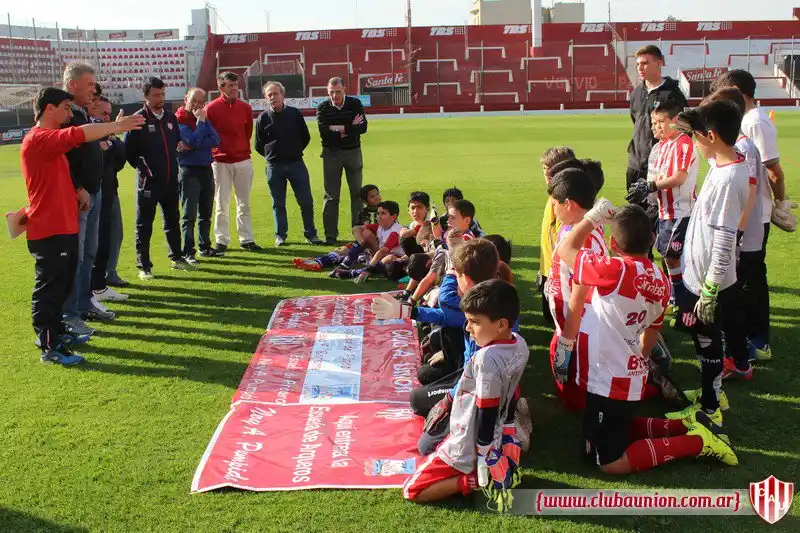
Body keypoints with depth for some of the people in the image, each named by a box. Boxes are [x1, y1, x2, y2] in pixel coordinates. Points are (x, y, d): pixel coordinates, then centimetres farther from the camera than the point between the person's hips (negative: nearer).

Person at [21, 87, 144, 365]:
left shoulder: (52, 140, 19)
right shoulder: (38, 139, -16)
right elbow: (80, 134, -28)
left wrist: (78, 189, 9)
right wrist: (116, 126, -19)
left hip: (65, 226, 10)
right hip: (48, 230, -10)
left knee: (63, 284, 18)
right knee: (49, 288, -4)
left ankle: (57, 331, 31)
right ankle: (49, 347, 2)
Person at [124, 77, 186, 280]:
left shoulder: (170, 117, 9)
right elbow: (128, 150, -9)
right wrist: (142, 168, -9)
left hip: (171, 180, 6)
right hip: (149, 182, -6)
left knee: (173, 220, 16)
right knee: (144, 225, 0)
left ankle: (176, 257, 30)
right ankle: (144, 265, 7)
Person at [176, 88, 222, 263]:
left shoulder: (204, 118, 11)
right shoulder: (179, 121, -8)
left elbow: (216, 141, -3)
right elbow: (193, 141, -21)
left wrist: (191, 146, -14)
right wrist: (200, 121, -14)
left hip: (207, 169, 7)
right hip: (189, 171, -7)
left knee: (206, 213, 13)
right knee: (189, 215, -6)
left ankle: (205, 247, 23)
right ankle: (188, 252, -2)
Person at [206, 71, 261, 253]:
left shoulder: (245, 108, 5)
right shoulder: (211, 108, -5)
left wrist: (242, 149, 11)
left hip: (243, 161, 3)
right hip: (220, 161, -3)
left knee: (244, 203, 7)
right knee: (221, 204, 1)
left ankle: (246, 239, 13)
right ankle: (221, 241, 8)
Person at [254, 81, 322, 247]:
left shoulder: (295, 113, 1)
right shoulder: (263, 118, -1)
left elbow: (306, 137, 12)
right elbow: (258, 145, 8)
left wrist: (295, 152, 11)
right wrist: (271, 155, 8)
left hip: (296, 164, 0)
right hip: (274, 167, 0)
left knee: (306, 201, 0)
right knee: (278, 204, 7)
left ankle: (311, 234, 11)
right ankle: (280, 236, 17)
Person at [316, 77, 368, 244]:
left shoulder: (355, 103, -2)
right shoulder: (323, 108, -3)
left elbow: (363, 127, -12)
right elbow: (323, 133, -17)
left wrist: (339, 129, -17)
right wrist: (351, 128, -16)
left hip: (353, 152, 1)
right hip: (331, 153, -1)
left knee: (357, 192, 5)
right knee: (331, 195, 1)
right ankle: (330, 235, 6)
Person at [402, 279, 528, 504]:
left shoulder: (487, 359, -31)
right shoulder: (519, 344, -4)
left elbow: (486, 416, -25)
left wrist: (484, 470, -15)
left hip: (470, 451, -8)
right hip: (497, 443, 8)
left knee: (412, 491, 1)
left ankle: (474, 480, -7)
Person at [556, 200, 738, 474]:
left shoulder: (616, 271, -26)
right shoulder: (661, 280, 0)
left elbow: (565, 250, -15)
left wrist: (593, 217, -4)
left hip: (609, 382, -8)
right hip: (632, 378, 8)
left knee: (608, 461, 2)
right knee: (619, 430, 30)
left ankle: (695, 442, 0)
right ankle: (686, 425, 18)